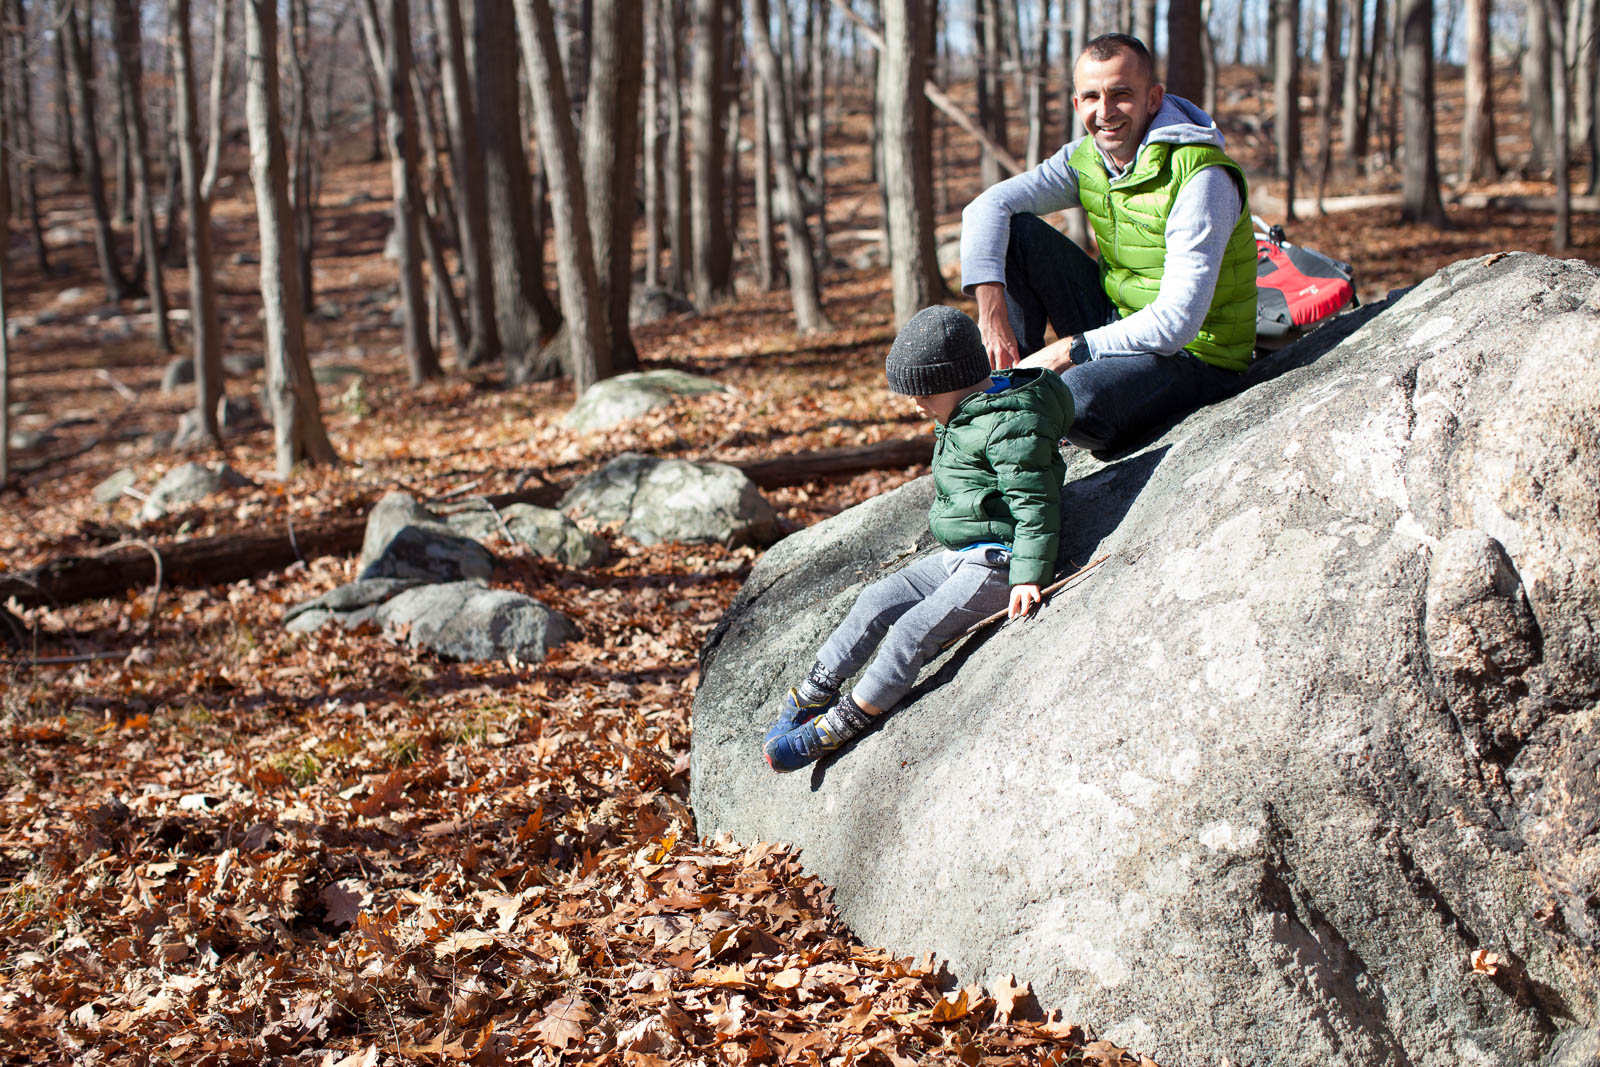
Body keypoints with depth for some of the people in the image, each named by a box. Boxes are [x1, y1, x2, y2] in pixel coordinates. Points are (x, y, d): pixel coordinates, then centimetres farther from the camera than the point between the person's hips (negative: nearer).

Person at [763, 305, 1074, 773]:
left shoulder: (1012, 426, -20)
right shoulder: (966, 415, 12)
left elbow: (1034, 504, -23)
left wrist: (1027, 578, -27)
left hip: (997, 563, -10)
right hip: (957, 556, 11)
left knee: (913, 632, -17)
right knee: (877, 601, 5)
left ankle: (842, 723, -11)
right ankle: (815, 694, 10)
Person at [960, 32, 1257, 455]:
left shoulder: (1201, 179, -24)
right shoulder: (1087, 158, -2)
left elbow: (1177, 323, -29)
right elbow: (988, 206, -8)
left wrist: (1066, 352, -26)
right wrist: (992, 313, -23)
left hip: (1194, 358, -7)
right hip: (1117, 323, 7)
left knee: (1078, 399, -36)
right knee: (1013, 231, -6)